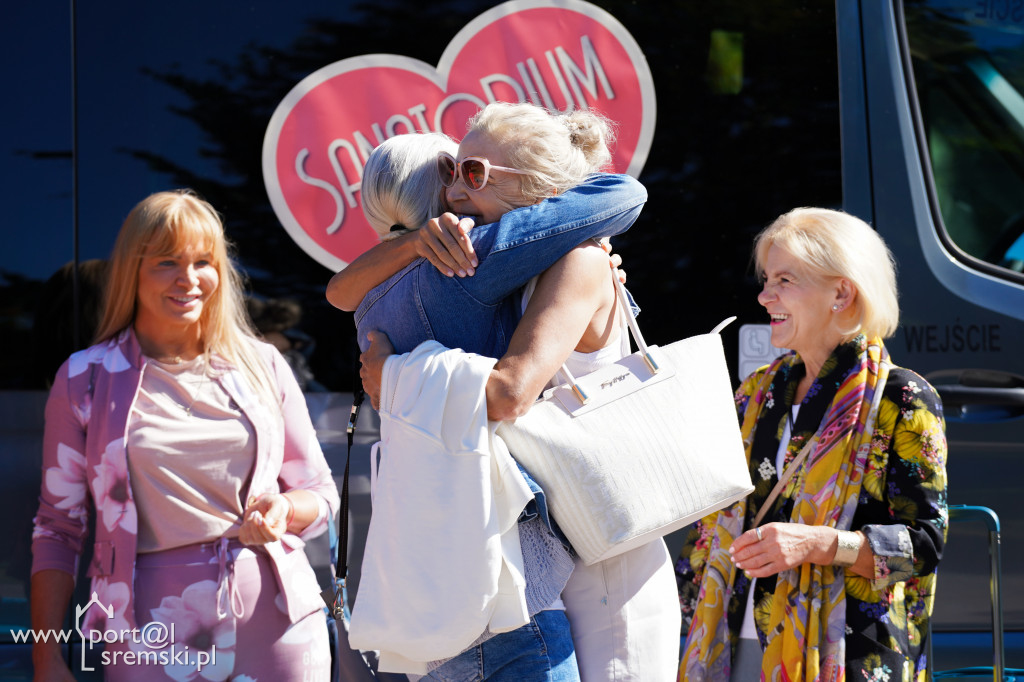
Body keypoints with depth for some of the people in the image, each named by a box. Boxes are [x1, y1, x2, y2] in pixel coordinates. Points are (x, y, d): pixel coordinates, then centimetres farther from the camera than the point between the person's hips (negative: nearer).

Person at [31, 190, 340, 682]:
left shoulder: (263, 366, 8)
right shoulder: (85, 379, 3)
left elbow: (321, 494, 14)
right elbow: (58, 526, 5)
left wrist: (283, 509, -10)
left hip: (275, 624, 2)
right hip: (151, 637, -2)